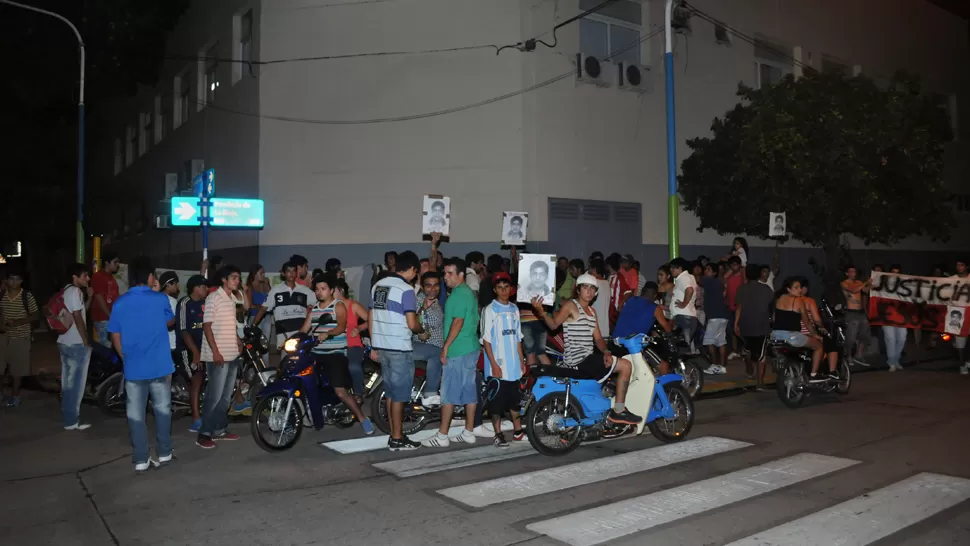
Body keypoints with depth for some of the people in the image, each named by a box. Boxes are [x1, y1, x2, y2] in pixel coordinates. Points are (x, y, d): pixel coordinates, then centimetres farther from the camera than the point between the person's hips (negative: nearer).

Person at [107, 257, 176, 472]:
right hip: (160, 365, -1)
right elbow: (170, 322, 11)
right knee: (162, 409, 13)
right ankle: (164, 452, 22)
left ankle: (141, 460, 10)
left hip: (133, 367, 1)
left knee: (136, 414, 7)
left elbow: (115, 337, 2)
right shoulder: (160, 299, -8)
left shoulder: (120, 303, -4)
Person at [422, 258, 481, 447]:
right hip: (471, 348, 10)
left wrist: (446, 347, -17)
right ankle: (469, 432, 16)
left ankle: (442, 436, 0)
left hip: (457, 351, -10)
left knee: (449, 393, -4)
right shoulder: (469, 292, 16)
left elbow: (458, 322, -21)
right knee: (469, 391, 10)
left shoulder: (458, 294, -15)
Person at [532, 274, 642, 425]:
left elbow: (597, 338, 12)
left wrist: (606, 352, -8)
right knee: (626, 365, -11)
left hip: (586, 358, 9)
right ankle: (618, 411, -6)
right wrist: (541, 312, -40)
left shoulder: (592, 311, 17)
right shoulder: (570, 305, -7)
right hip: (578, 360, -9)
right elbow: (553, 324, -21)